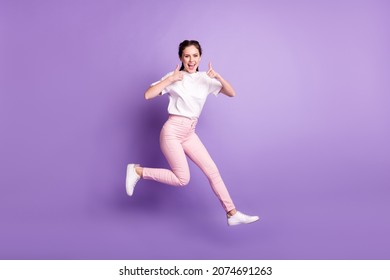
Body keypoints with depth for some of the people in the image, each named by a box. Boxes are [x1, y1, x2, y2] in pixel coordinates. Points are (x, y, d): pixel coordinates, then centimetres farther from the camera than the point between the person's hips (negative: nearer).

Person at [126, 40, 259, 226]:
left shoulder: (205, 79, 6)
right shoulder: (174, 77, -5)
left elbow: (231, 93, 3)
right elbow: (148, 95, -14)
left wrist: (218, 77, -13)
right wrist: (170, 79, -19)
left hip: (189, 133, 6)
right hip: (173, 131, -5)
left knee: (213, 171, 2)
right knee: (182, 179, -7)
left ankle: (233, 214, 9)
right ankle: (137, 171, 7)